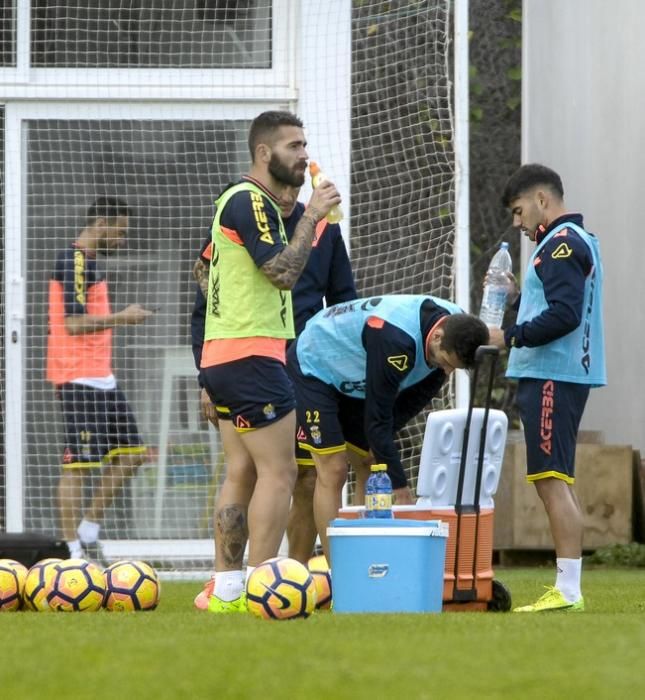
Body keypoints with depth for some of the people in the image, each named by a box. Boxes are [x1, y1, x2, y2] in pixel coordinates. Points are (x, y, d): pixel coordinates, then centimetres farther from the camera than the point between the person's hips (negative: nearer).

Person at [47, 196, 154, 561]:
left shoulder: (87, 261, 17)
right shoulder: (75, 261, -13)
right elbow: (73, 323, -20)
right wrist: (122, 317, -14)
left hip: (101, 377, 10)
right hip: (79, 378, -10)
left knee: (131, 453, 10)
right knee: (78, 463, -8)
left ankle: (89, 528, 15)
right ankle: (74, 548, -6)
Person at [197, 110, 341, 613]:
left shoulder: (249, 202, 19)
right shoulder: (249, 202, -14)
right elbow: (284, 271, -24)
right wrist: (312, 216, -16)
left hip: (227, 358, 11)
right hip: (251, 357, -11)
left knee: (243, 473, 10)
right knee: (278, 472, -10)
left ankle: (227, 591, 11)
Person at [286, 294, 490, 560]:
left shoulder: (456, 326, -17)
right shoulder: (395, 339, -41)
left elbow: (417, 396, -4)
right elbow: (377, 420, -36)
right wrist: (401, 492, -34)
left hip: (354, 381, 8)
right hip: (314, 367, -8)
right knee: (333, 471, -15)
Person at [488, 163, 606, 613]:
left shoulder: (562, 244, -12)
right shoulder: (578, 240, 20)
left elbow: (564, 315, -22)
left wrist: (510, 337, -16)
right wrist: (520, 294, 13)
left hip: (552, 377, -11)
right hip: (558, 376, 11)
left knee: (553, 481, -12)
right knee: (558, 481, 13)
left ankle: (568, 591, -15)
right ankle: (568, 587, 16)